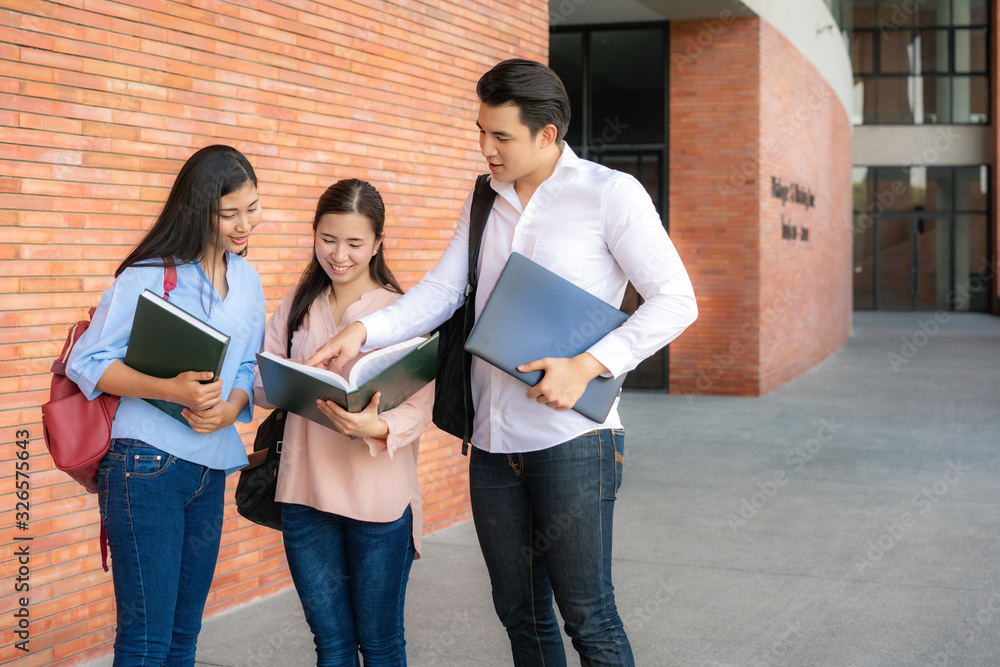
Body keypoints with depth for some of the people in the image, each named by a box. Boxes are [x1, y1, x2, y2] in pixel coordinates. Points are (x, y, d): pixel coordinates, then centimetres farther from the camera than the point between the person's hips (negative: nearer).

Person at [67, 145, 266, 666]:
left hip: (210, 468, 7)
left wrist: (231, 407, -9)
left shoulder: (246, 280, 11)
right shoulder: (147, 278, -9)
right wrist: (170, 389, -24)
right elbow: (86, 363, -9)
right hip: (146, 466, -6)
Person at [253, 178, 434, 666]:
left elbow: (418, 409, -11)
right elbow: (261, 383, 7)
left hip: (379, 497, -3)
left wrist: (376, 429, -31)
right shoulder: (297, 306, 9)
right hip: (305, 496, 4)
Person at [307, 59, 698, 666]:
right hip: (493, 442, 6)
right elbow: (440, 293, 9)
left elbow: (676, 301, -10)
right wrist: (364, 331, -9)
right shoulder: (484, 204, 13)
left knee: (588, 618, -2)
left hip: (571, 439, -6)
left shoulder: (610, 194, -6)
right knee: (521, 615, 14)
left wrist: (589, 364, -21)